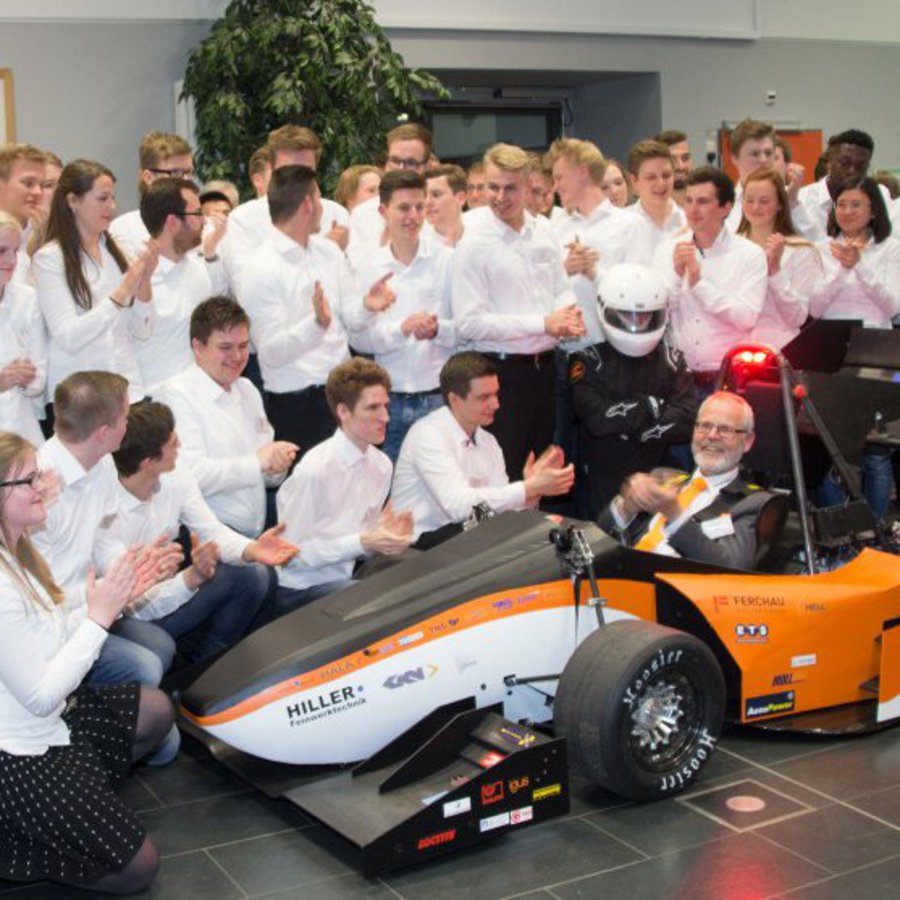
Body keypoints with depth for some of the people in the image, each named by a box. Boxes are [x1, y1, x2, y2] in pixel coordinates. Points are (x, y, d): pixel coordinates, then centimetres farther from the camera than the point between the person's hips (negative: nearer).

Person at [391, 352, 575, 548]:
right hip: (418, 544, -7)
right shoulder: (427, 434, -15)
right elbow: (459, 505, -27)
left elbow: (500, 507, 2)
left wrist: (529, 494, -19)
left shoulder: (488, 441, 10)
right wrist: (530, 488, -27)